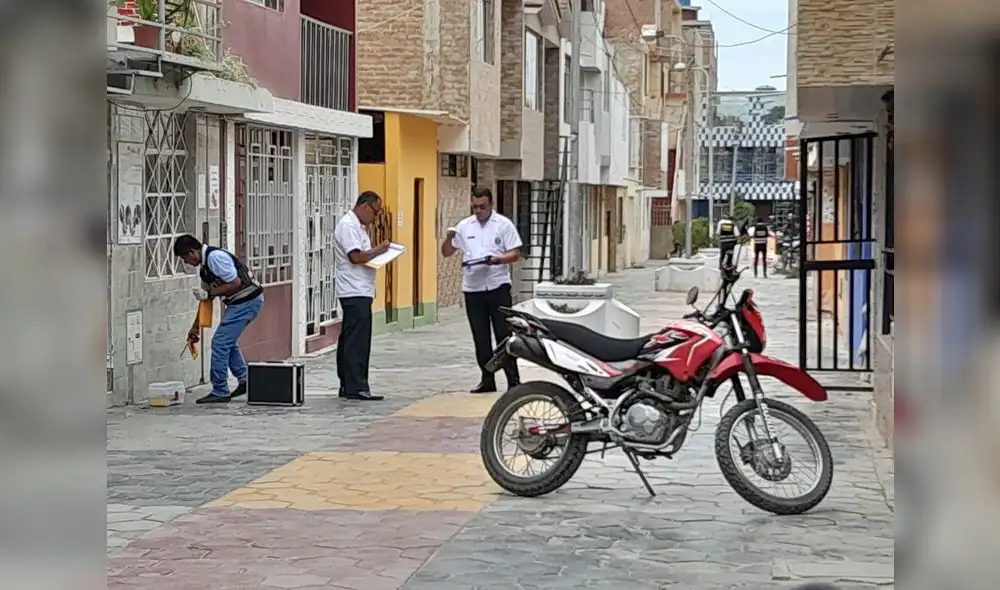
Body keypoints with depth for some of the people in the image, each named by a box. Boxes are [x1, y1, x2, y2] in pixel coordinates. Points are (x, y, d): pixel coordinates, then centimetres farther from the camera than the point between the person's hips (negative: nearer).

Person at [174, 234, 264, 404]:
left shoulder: (215, 257, -19)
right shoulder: (205, 266, 13)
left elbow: (235, 283, -21)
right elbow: (206, 297, 21)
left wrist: (209, 293, -14)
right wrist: (194, 328, 25)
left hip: (247, 300, -10)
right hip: (238, 302, 10)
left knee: (220, 342, -8)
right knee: (227, 342, 21)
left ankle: (220, 392, -2)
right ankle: (244, 381, 29)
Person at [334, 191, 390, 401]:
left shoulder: (356, 225, 20)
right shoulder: (348, 225, -13)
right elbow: (355, 256, -21)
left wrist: (376, 252, 8)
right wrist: (378, 250, -10)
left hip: (359, 291, 11)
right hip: (355, 292, -11)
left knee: (349, 340, 12)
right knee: (357, 341, -11)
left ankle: (347, 385, 17)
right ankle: (356, 387, -12)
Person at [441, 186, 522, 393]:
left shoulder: (504, 224, 1)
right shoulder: (464, 226, 10)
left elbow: (515, 254, -2)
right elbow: (446, 252, 14)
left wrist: (496, 260, -19)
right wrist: (449, 238, -7)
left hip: (498, 287, -4)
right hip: (473, 289, 4)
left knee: (504, 335, -4)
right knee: (480, 338, 8)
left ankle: (513, 380, -2)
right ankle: (487, 380, 16)